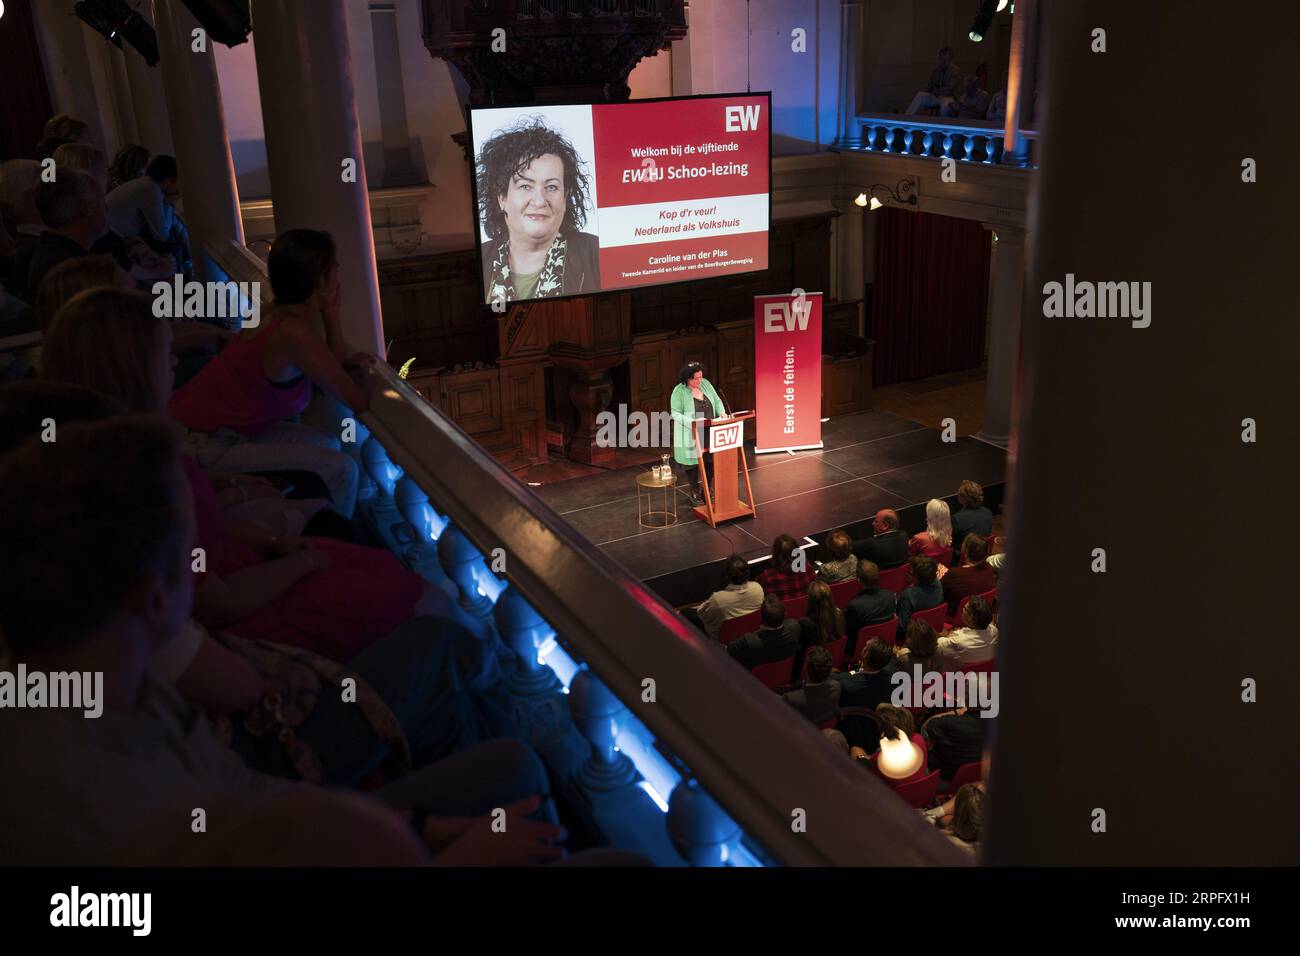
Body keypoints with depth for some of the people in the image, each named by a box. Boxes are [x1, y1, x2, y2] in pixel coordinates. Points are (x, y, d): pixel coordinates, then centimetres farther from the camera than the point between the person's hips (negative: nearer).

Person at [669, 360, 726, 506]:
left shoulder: (705, 383, 3)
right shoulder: (679, 391, -14)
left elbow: (717, 401, 12)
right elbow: (676, 414, -16)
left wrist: (722, 412, -8)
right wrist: (693, 422, -28)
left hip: (709, 435, 5)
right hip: (691, 436, -5)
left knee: (710, 462, 8)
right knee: (692, 464, 6)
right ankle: (695, 494, 24)